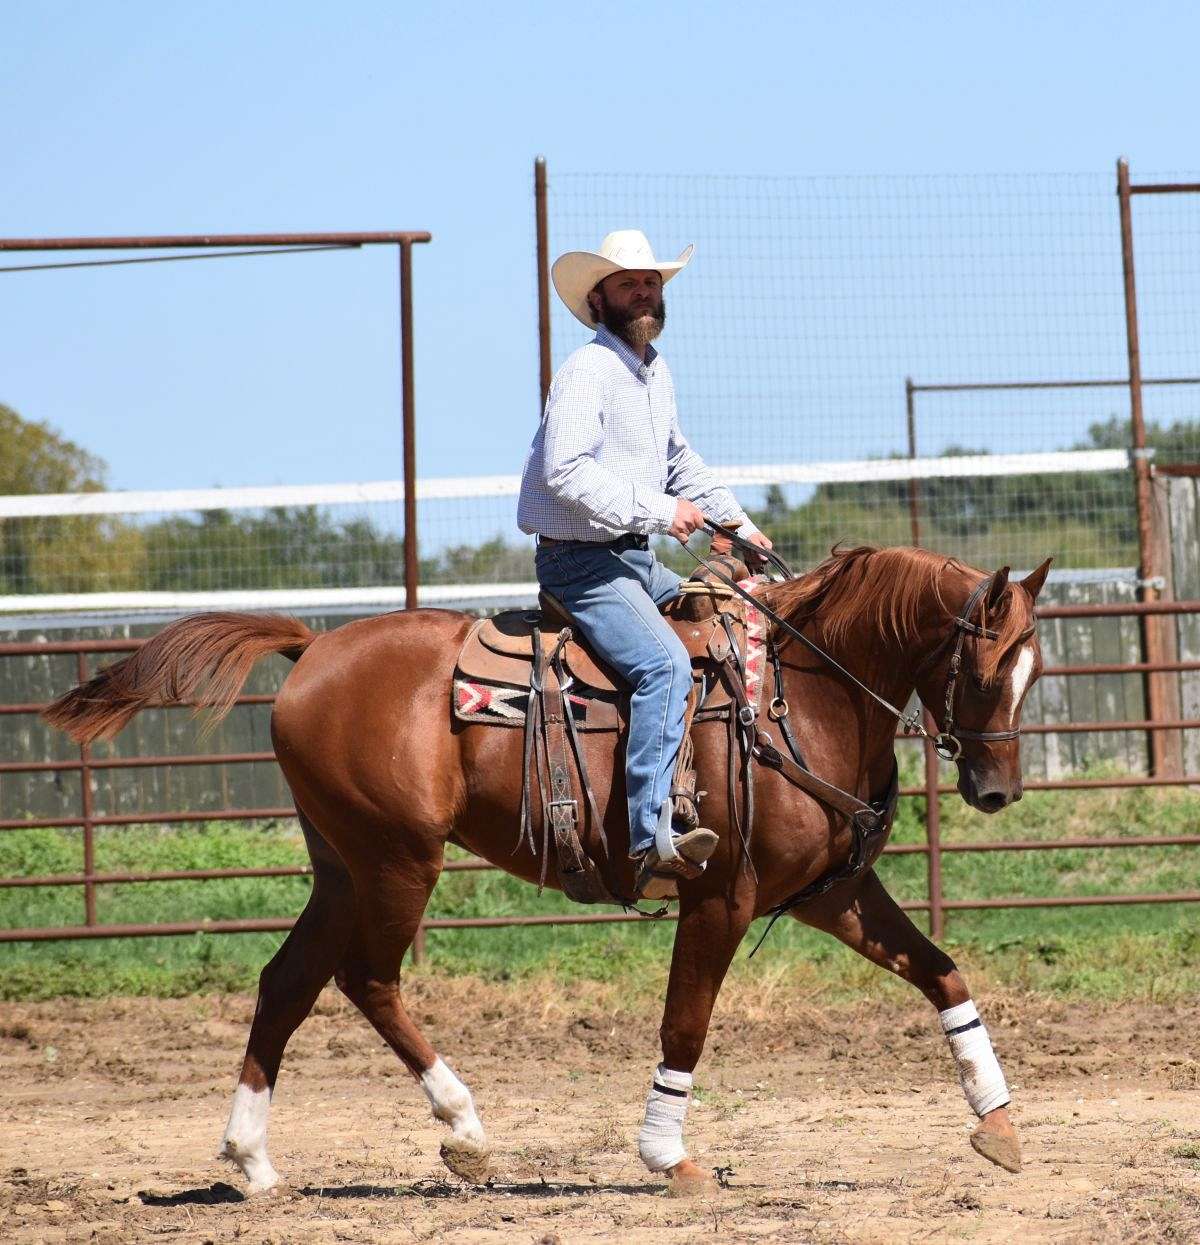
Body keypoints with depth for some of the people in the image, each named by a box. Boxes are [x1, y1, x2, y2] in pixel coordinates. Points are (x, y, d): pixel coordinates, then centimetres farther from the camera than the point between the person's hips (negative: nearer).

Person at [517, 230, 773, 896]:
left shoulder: (655, 371, 16)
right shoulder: (587, 370, -14)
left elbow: (679, 460, 32)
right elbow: (566, 471, -26)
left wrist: (736, 522, 23)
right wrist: (658, 510, -24)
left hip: (636, 562, 10)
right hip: (582, 561, -10)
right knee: (666, 664, -29)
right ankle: (649, 838, -38)